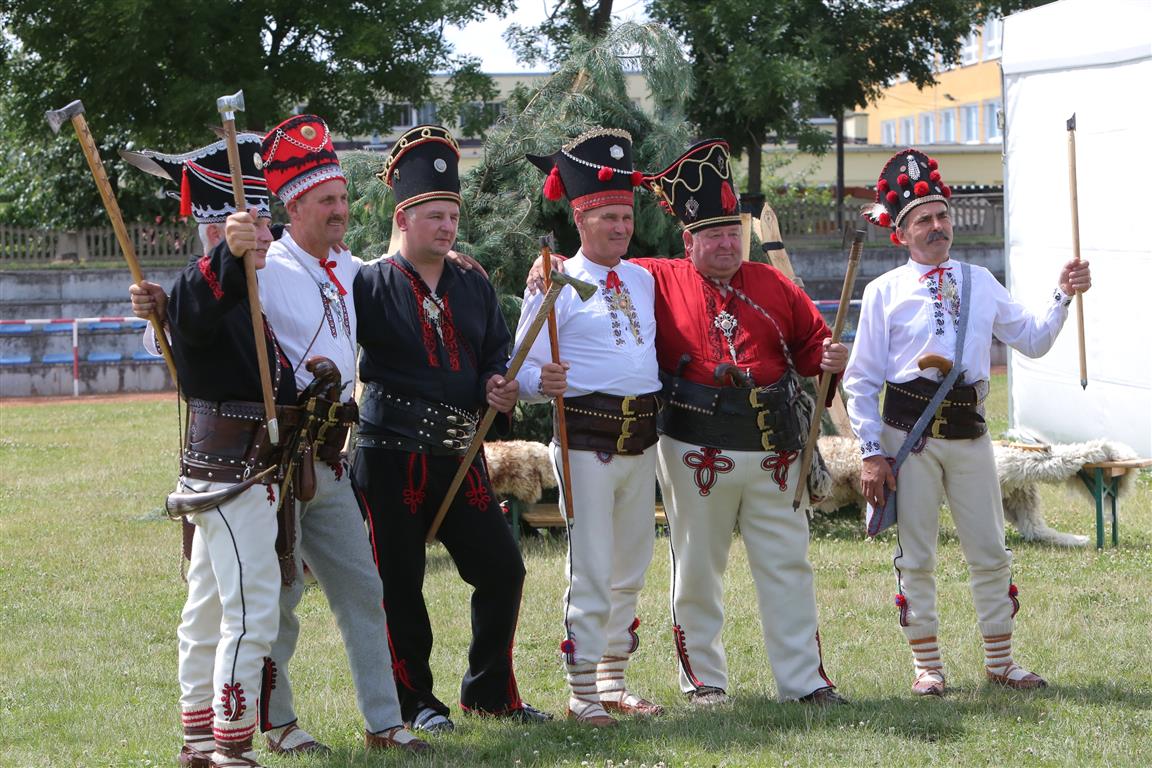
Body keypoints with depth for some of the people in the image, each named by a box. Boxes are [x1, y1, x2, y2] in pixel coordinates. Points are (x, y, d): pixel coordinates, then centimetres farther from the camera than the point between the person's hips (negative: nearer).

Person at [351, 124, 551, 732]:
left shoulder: (473, 287, 12)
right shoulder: (370, 284, -4)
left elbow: (497, 352, 17)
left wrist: (499, 386, -4)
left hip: (460, 452, 5)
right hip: (392, 454, -5)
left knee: (502, 568, 5)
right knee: (400, 582, 1)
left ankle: (490, 691, 19)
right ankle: (413, 700, 14)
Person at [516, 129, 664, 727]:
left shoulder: (643, 280, 13)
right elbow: (521, 368, -9)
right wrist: (542, 382, -29)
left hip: (641, 440, 7)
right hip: (586, 441, -6)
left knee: (630, 573, 12)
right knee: (592, 575, -7)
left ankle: (613, 684, 22)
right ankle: (582, 694, 1)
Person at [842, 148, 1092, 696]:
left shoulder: (980, 283, 12)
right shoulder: (885, 292, 1)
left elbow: (1032, 341, 17)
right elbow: (861, 379, -1)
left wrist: (1064, 297, 1)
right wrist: (871, 454, -7)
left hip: (969, 432, 3)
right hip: (908, 435, -3)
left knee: (990, 553, 6)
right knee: (915, 556, 2)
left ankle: (1000, 661, 17)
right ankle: (927, 666, 12)